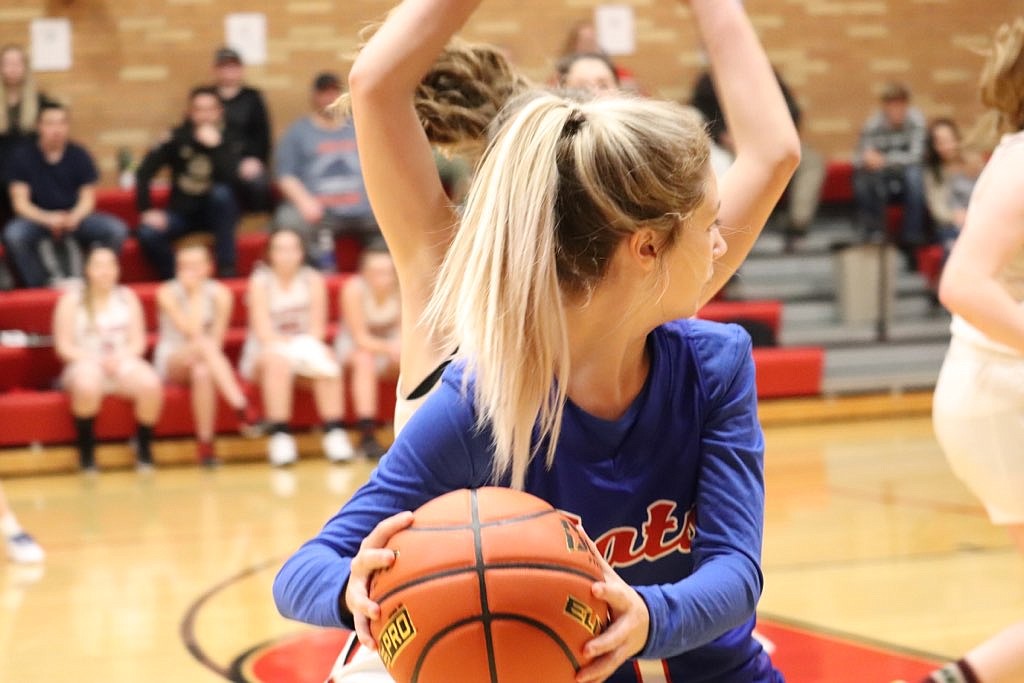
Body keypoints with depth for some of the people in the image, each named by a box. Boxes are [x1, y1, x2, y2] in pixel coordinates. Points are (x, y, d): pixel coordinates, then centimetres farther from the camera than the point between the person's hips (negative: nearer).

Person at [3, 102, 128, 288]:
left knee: (116, 229, -25)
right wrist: (47, 219, -26)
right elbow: (20, 203, -7)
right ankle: (41, 286, -22)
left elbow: (87, 199, 0)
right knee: (13, 235, -35)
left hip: (74, 218, 2)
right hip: (38, 219, -2)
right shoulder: (22, 156, -3)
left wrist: (74, 217, -23)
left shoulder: (79, 156, 2)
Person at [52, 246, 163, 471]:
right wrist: (96, 360, -16)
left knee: (151, 385, -32)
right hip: (85, 363, -3)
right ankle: (86, 451, -19)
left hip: (123, 362, 3)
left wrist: (120, 357, -12)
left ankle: (144, 448, -10)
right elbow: (64, 347, -2)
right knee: (87, 387, -41)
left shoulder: (127, 297, 13)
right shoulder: (72, 300, 4)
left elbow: (138, 341, 9)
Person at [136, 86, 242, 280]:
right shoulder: (177, 138, -5)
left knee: (221, 192, -35)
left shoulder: (228, 139, -6)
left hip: (218, 212, -1)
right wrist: (147, 210, -15)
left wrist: (215, 146, -30)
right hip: (182, 212, 1)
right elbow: (143, 173, -7)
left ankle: (226, 269, -30)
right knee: (148, 233, -28)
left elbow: (231, 177, -23)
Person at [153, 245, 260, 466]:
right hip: (171, 362, -2)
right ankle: (241, 406, -50)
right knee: (204, 345, -37)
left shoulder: (219, 293, 0)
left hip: (205, 361, 2)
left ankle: (205, 443, -40)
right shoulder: (168, 293, -7)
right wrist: (195, 293, -17)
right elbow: (193, 332, -19)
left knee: (202, 372, -39)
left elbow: (217, 340, -6)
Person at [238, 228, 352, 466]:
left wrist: (307, 346, -24)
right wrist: (287, 345, -31)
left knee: (328, 362, -30)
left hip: (305, 348, 3)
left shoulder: (312, 280, 4)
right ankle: (279, 438, -41)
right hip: (264, 354, -2)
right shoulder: (260, 282, -4)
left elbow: (317, 327, -1)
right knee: (278, 360, -37)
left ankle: (334, 434, -32)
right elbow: (263, 331, -14)